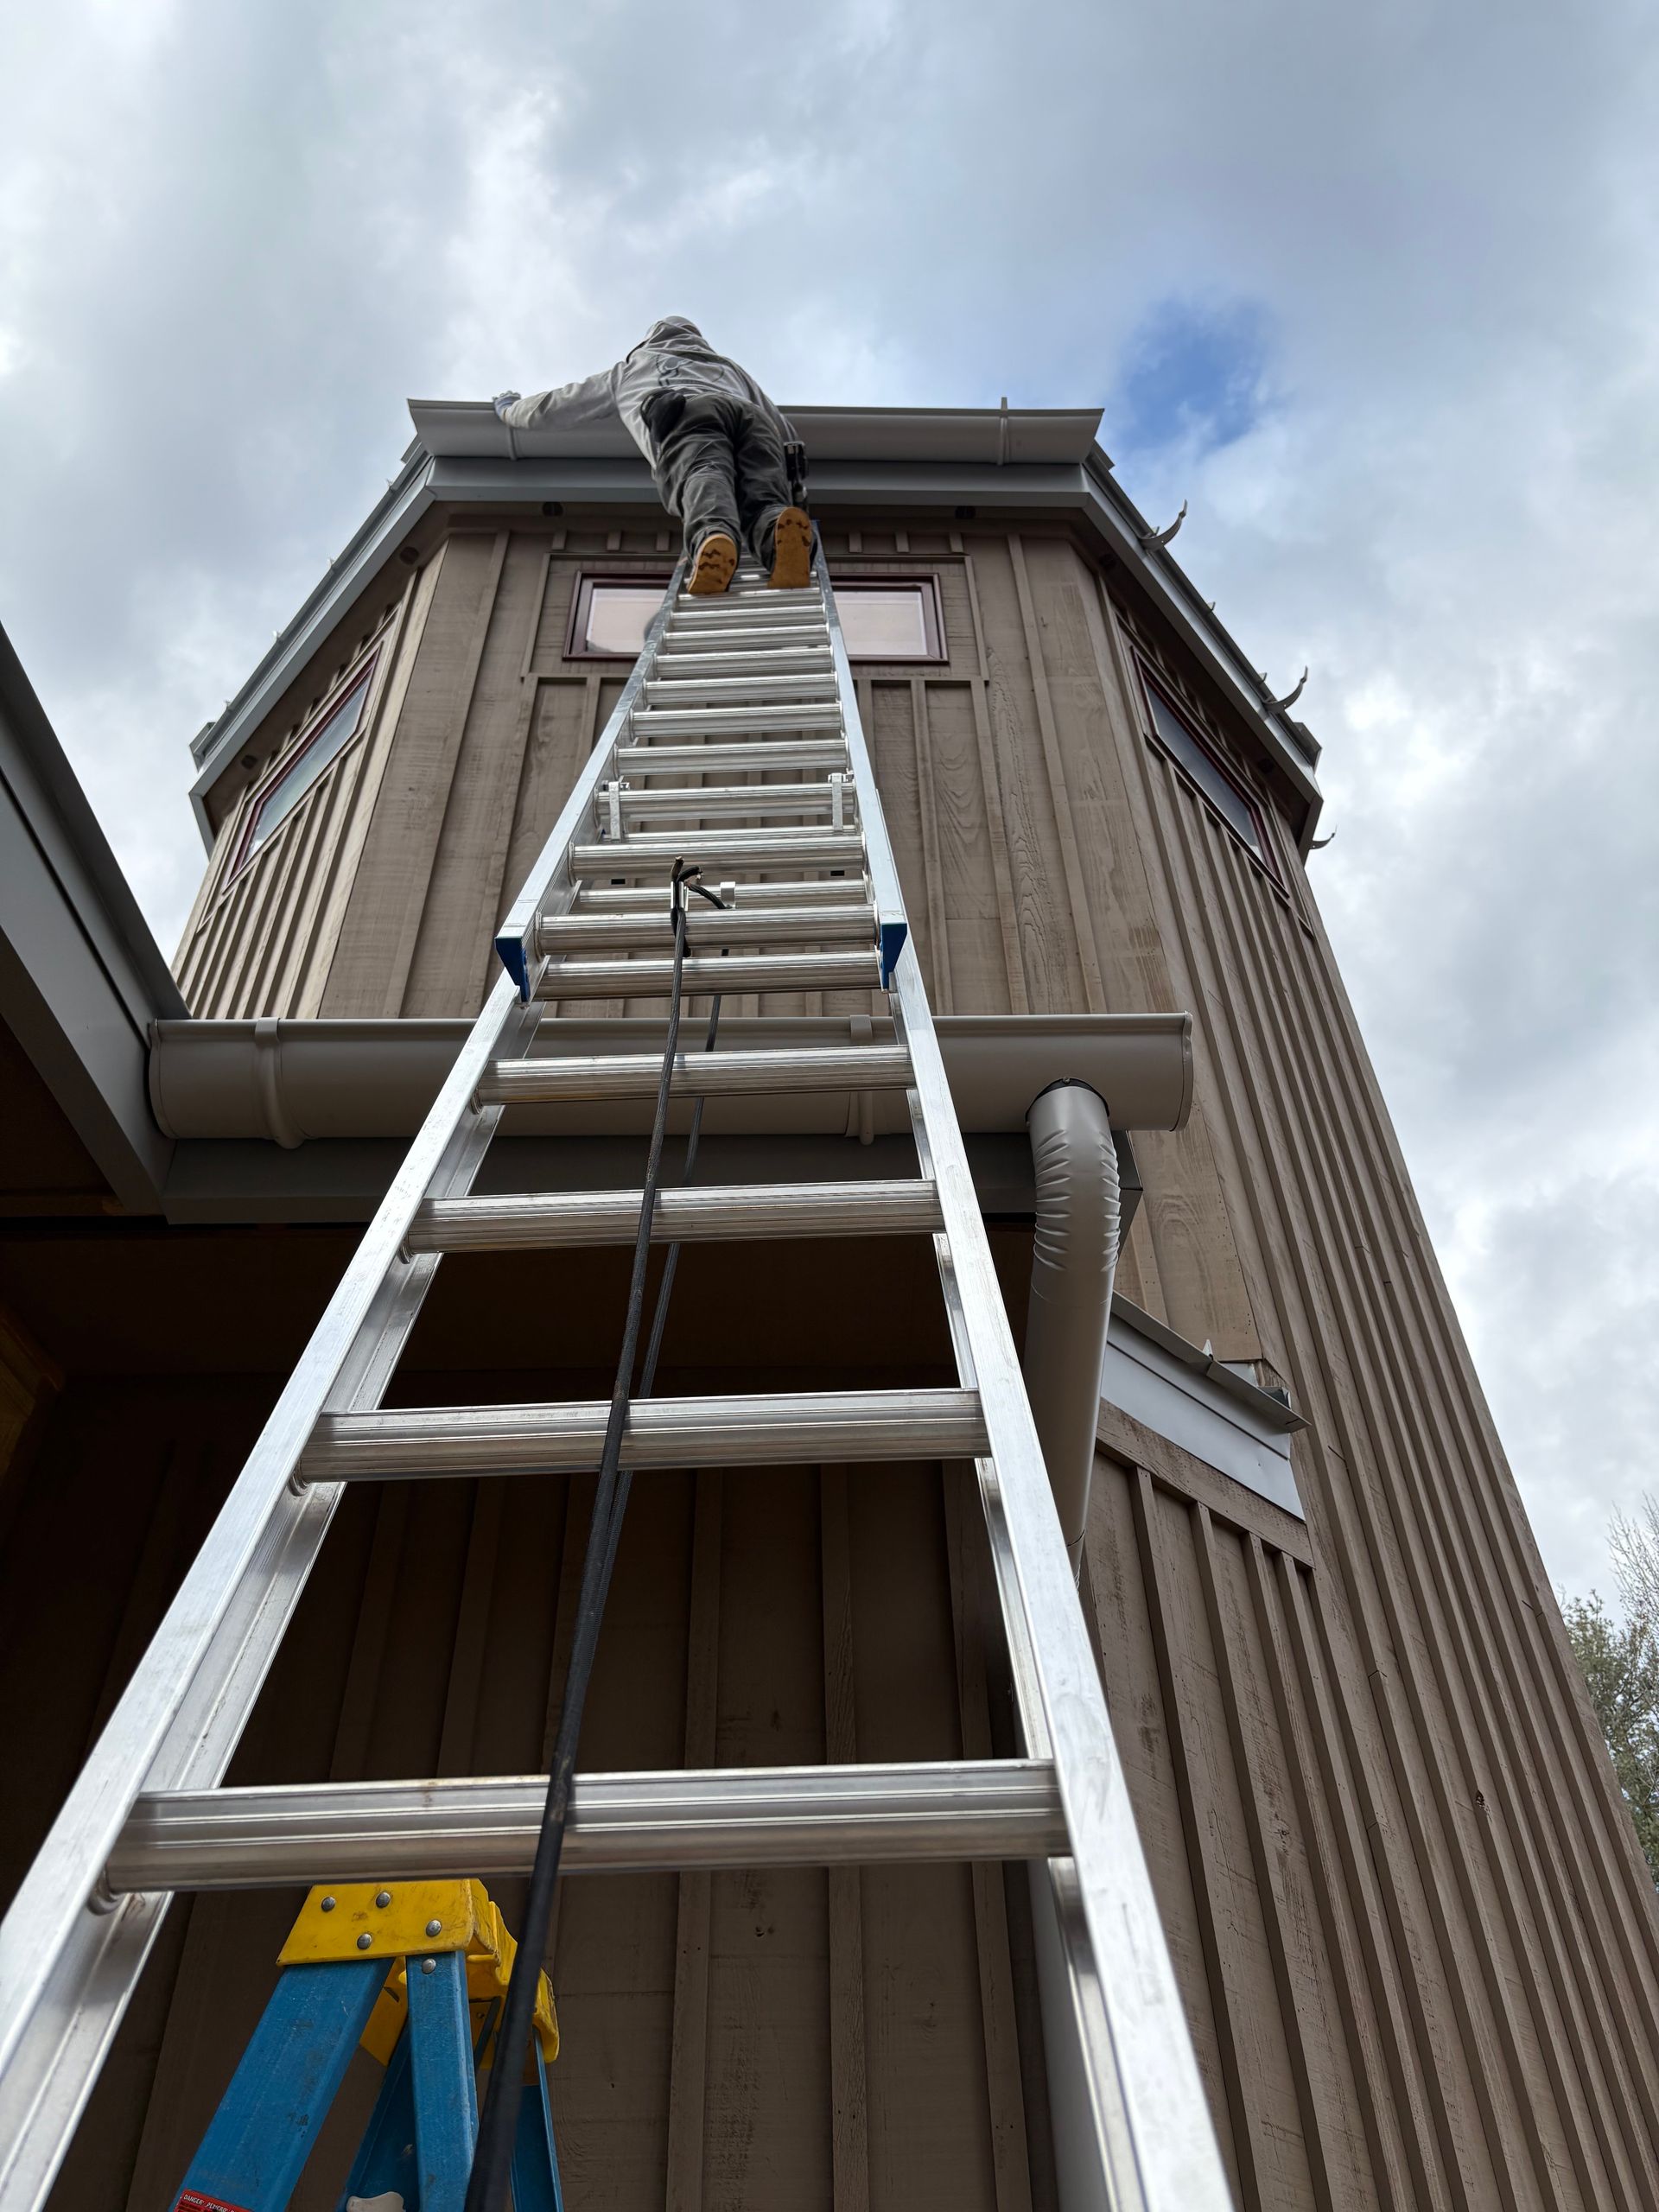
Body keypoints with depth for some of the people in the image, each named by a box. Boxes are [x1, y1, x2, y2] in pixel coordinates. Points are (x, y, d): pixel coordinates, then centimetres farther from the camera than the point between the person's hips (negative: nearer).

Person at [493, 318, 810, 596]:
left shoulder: (632, 365, 42)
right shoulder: (728, 366, 49)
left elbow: (552, 407, 49)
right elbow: (787, 433, 49)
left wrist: (509, 408, 66)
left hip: (687, 415, -2)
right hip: (750, 415, 2)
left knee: (704, 481, -30)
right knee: (763, 498, -23)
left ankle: (715, 537, -65)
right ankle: (780, 532, -59)